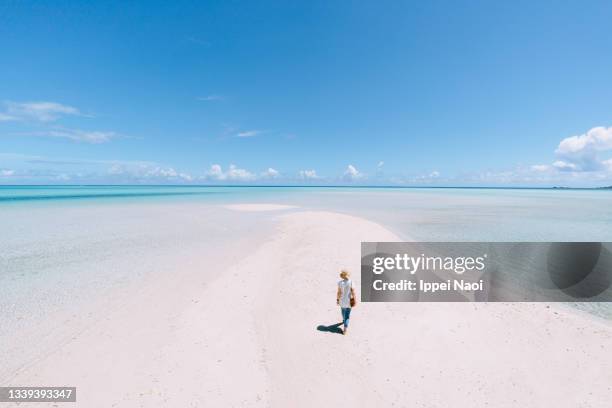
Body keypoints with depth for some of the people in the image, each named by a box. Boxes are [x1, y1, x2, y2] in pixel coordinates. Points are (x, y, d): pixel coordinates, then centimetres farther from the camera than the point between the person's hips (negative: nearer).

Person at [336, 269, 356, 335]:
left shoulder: (340, 283, -17)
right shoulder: (351, 282, -20)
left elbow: (339, 292, -10)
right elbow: (353, 292, -15)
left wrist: (337, 299, 4)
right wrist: (354, 299, -1)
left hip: (342, 300, 2)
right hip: (349, 300, -2)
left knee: (343, 311, 29)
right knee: (347, 314, 7)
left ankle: (344, 321, 55)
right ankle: (345, 328, 0)